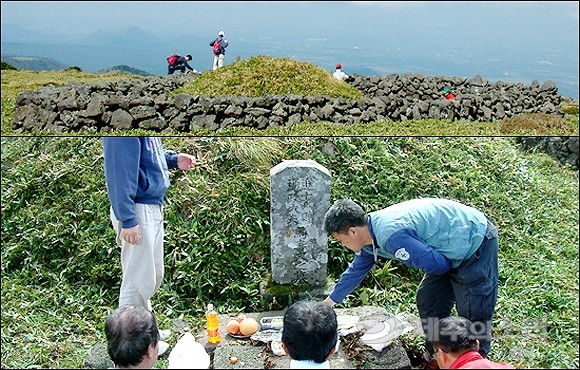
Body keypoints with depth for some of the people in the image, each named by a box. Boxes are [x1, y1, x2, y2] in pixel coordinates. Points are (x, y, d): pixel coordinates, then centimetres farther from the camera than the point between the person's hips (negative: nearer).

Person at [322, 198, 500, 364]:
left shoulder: (391, 235, -33)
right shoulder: (370, 235, -1)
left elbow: (437, 265, -29)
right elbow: (356, 270, 16)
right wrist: (328, 302, 25)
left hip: (476, 241, -10)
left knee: (474, 311, -5)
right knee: (428, 300, 13)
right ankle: (435, 356, 28)